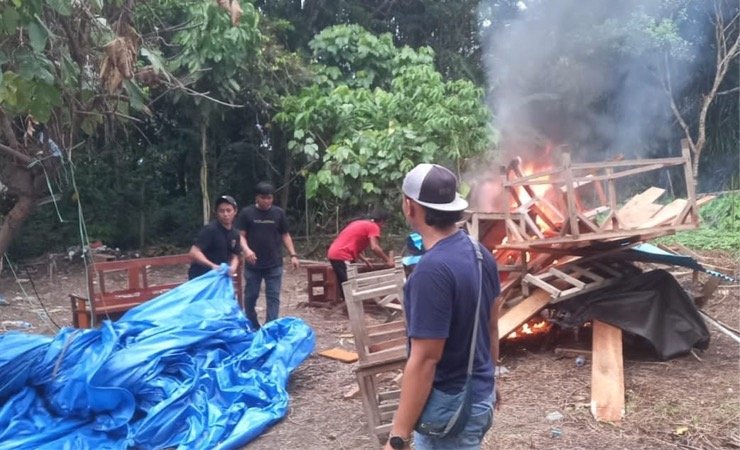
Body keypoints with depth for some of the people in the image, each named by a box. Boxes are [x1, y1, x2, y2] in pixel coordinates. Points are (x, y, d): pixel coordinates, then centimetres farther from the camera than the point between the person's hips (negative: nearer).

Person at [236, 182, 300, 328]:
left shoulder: (279, 213, 3)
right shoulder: (246, 212, -2)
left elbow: (285, 235, 8)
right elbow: (241, 235, -3)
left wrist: (293, 255, -1)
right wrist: (247, 249, -23)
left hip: (274, 264, 1)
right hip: (253, 264, -1)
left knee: (273, 297, -1)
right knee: (251, 296, 9)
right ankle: (252, 327, 26)